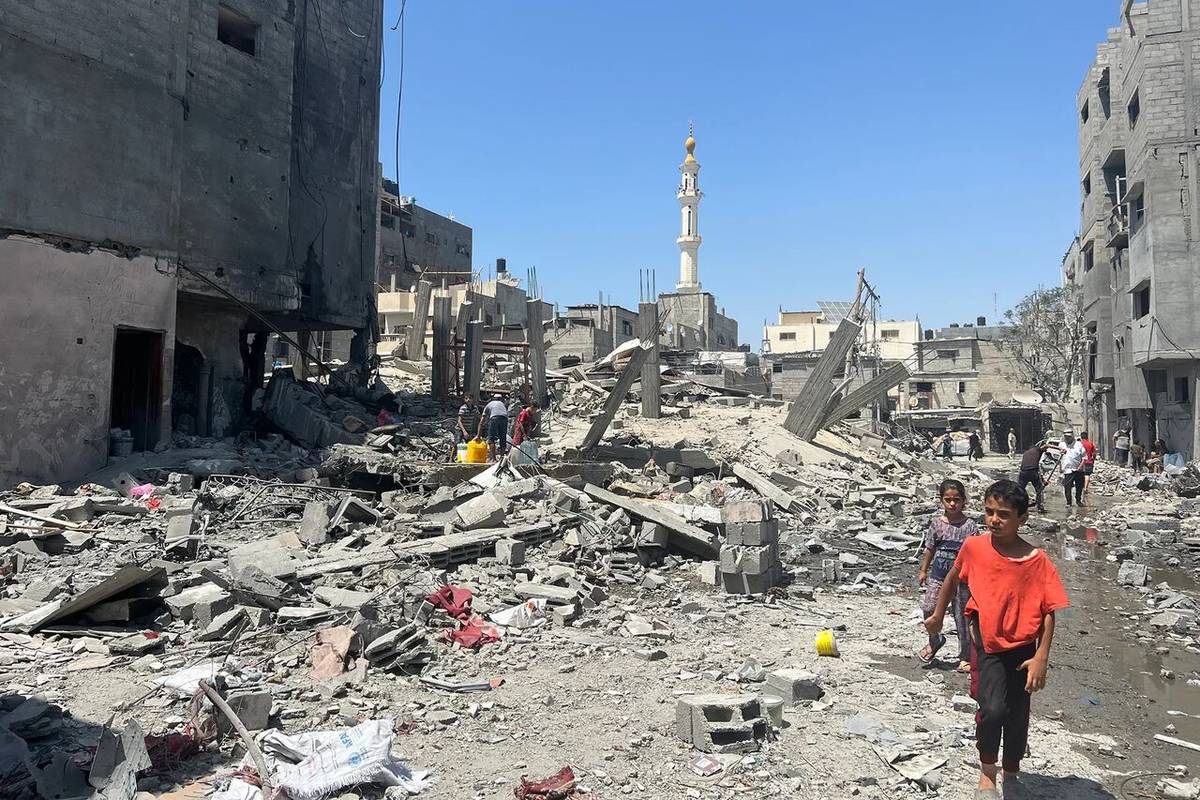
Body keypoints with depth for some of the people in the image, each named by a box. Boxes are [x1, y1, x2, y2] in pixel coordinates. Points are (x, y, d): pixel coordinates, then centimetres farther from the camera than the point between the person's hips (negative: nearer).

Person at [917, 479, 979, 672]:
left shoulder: (969, 525, -6)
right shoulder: (937, 522, 2)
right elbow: (930, 548, 10)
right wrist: (923, 570, 12)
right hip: (938, 573, 2)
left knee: (962, 616, 6)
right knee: (929, 607, -11)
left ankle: (966, 657, 21)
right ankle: (935, 640, 17)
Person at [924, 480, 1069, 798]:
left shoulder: (1037, 561, -16)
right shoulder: (973, 547, -10)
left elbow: (1049, 612, -10)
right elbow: (953, 577, 9)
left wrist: (1041, 658, -15)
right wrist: (938, 615, 19)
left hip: (1022, 648, 1)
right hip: (986, 643, 0)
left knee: (1017, 716, 16)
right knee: (992, 709, -18)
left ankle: (1011, 773, 42)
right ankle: (987, 771, 8)